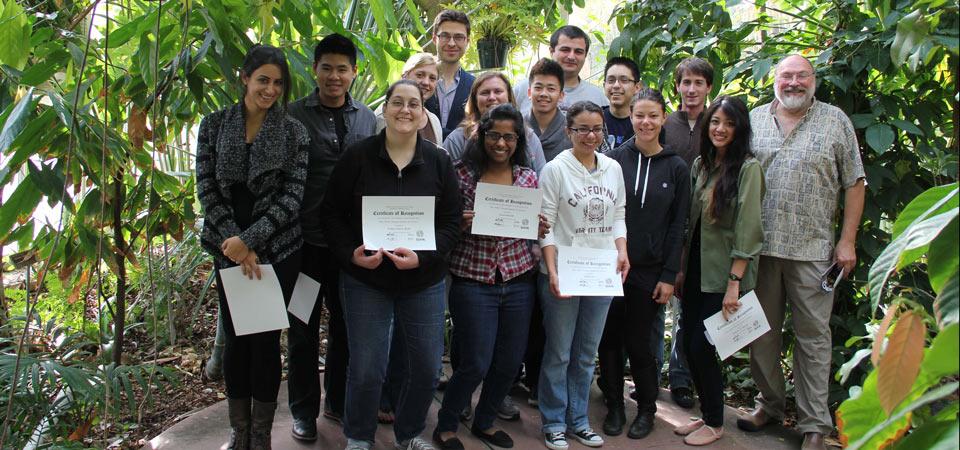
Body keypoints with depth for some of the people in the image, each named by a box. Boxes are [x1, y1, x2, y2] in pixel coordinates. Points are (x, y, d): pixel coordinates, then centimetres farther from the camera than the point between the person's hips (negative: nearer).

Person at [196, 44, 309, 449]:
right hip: (229, 251, 2)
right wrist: (234, 242, -13)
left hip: (278, 251, -1)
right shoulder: (215, 125, 3)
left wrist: (250, 240, -17)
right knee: (235, 339, 9)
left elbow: (293, 195, -8)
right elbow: (206, 188, -2)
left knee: (266, 340, 4)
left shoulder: (293, 131, -2)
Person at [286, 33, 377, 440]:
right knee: (303, 328, 8)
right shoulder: (294, 115, -3)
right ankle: (304, 410, 23)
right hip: (306, 238, -3)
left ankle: (338, 401, 31)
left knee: (346, 324, 14)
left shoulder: (367, 118, 7)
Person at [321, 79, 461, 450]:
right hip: (365, 280, -2)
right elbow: (331, 213, 0)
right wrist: (350, 253, -16)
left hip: (424, 282, 2)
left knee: (426, 367, 8)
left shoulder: (439, 162, 1)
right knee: (366, 370, 2)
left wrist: (423, 257, -16)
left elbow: (452, 222, -1)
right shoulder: (357, 156, -3)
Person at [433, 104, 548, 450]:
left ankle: (485, 422, 35)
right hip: (473, 281, -4)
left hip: (518, 281, 4)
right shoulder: (462, 173, -4)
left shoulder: (529, 178, 6)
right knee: (476, 364, -1)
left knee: (510, 362, 11)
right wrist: (460, 224, -20)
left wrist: (539, 228, -6)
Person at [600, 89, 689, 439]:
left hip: (650, 271, -1)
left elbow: (677, 226, 2)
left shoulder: (676, 167, 1)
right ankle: (614, 406, 26)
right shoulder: (613, 159, -1)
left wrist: (669, 276, -2)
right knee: (609, 339, 8)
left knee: (638, 343, 5)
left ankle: (646, 409, 26)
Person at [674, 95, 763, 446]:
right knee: (690, 344, 9)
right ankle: (706, 413, 28)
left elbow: (747, 230, -15)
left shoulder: (747, 168, -11)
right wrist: (681, 268, 9)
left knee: (702, 347, -2)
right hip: (696, 271, 6)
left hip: (723, 275, -6)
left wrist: (734, 282, -18)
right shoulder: (700, 164, 8)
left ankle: (715, 423, 19)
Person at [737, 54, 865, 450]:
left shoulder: (835, 121, 4)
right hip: (758, 245, 2)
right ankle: (769, 403, 28)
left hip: (812, 249, -2)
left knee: (813, 336, 3)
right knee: (761, 332, 11)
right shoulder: (754, 120, 9)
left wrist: (847, 241, -3)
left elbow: (854, 183, 3)